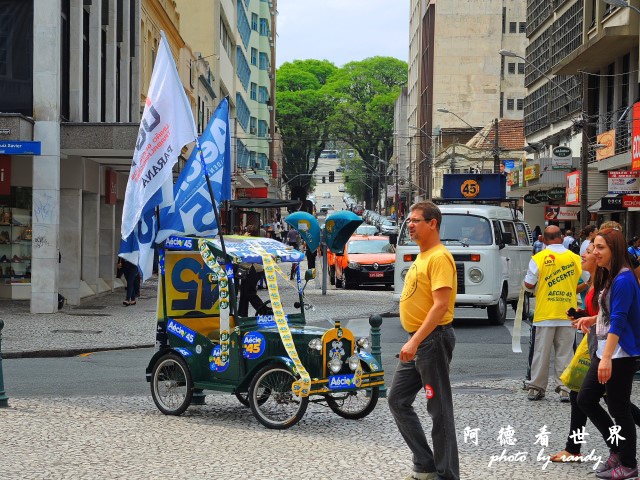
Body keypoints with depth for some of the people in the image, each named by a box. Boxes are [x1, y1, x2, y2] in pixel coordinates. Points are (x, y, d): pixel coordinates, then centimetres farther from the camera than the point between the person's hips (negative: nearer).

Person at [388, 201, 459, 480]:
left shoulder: (440, 257, -15)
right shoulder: (422, 257, 15)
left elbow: (440, 305, -23)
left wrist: (415, 341, -27)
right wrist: (413, 341, 18)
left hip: (433, 339, -10)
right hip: (416, 341, 10)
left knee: (439, 411, -3)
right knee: (398, 400, 12)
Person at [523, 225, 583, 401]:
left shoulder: (539, 258, -6)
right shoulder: (574, 258, 2)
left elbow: (529, 284, -6)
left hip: (545, 314, -1)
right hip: (568, 313, 1)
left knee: (541, 352, 6)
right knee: (565, 352, 6)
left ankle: (536, 388, 10)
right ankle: (565, 389, 3)